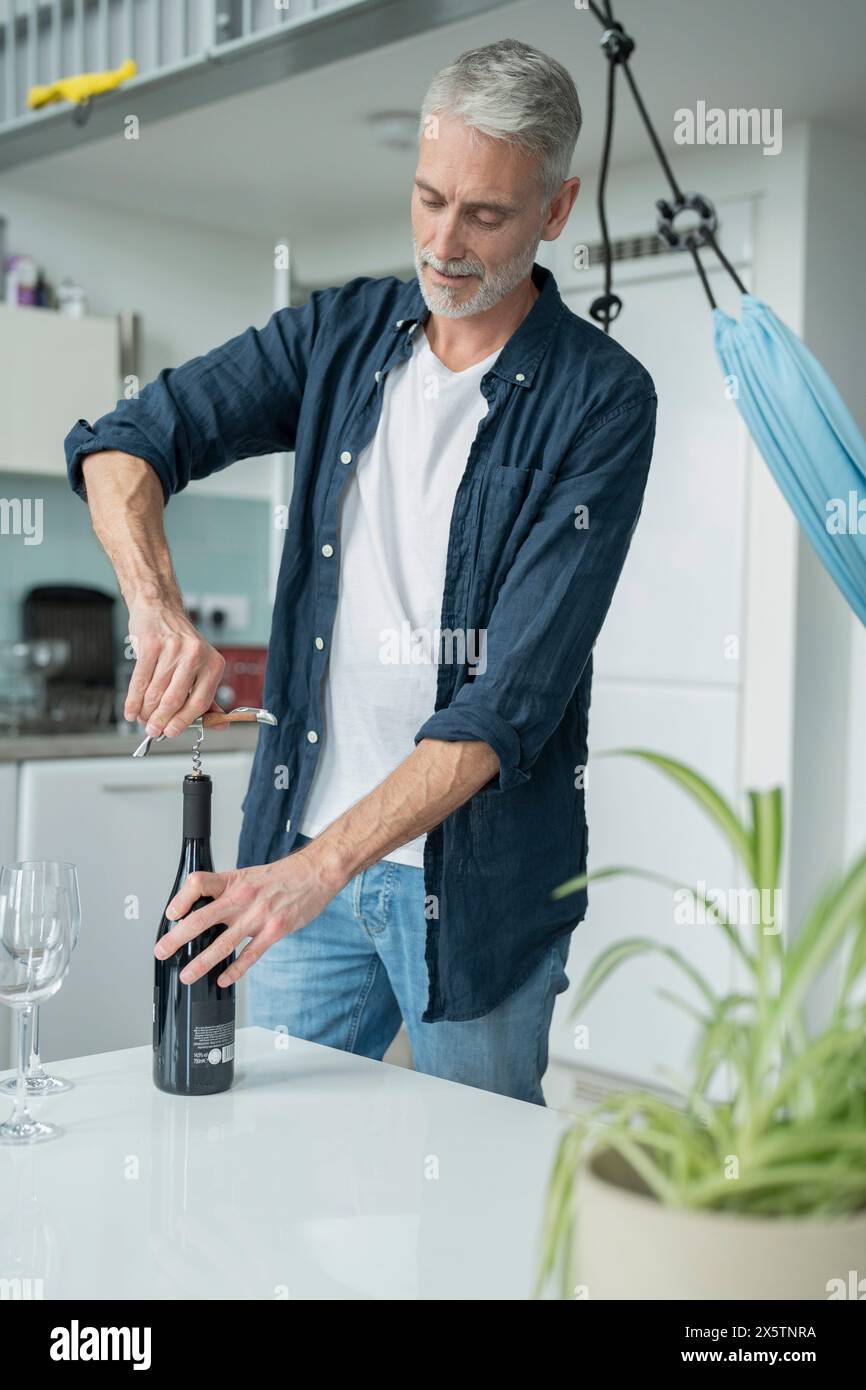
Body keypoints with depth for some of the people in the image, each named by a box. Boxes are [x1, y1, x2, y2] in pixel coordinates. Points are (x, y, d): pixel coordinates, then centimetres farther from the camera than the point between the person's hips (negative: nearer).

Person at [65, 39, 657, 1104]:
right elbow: (120, 444, -1)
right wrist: (159, 608, -22)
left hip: (476, 882, -3)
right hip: (300, 855, 4)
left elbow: (514, 699, -20)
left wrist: (319, 866, -27)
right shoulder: (340, 333, 3)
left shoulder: (599, 400, -12)